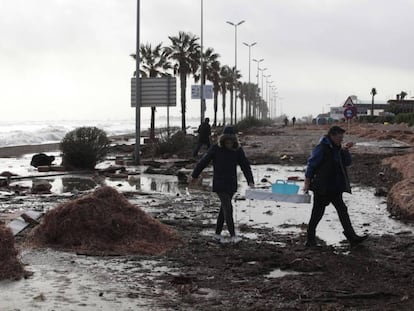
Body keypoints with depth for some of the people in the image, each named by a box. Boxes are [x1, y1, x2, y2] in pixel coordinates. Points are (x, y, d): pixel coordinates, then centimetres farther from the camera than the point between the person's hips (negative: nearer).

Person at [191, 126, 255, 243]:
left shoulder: (238, 150, -2)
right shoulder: (216, 148, -9)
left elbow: (245, 165, -3)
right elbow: (203, 162, 0)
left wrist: (250, 181, -16)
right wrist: (195, 176, 8)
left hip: (231, 184, 4)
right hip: (219, 184, -4)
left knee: (224, 208, 11)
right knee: (228, 208, -13)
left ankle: (218, 233, 23)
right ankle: (233, 235, -12)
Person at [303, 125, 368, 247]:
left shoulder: (337, 148, 11)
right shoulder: (321, 148, -14)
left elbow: (347, 163, 12)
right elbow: (311, 165, -14)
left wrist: (345, 150, -5)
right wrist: (307, 183, -15)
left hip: (335, 188, 8)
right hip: (322, 188, -8)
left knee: (342, 211, 3)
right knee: (317, 213, 2)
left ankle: (352, 238, 3)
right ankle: (310, 239, 15)